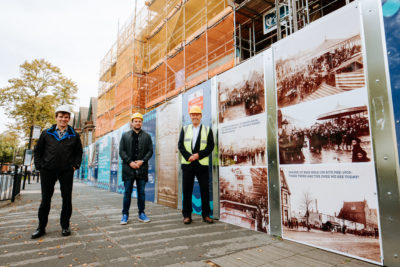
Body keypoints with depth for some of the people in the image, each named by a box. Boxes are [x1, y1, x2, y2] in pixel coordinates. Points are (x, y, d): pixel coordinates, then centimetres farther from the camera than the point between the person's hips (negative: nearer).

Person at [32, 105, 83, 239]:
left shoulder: (74, 135, 6)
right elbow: (37, 150, 12)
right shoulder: (46, 133, 8)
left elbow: (79, 152, 11)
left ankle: (65, 226, 17)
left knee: (67, 199, 3)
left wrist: (75, 165, -1)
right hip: (48, 171, 1)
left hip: (66, 172, 0)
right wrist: (39, 165, 1)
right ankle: (41, 227, 22)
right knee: (45, 199, 8)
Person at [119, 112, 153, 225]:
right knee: (127, 192, 4)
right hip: (128, 168, 0)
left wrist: (142, 161, -10)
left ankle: (141, 214, 17)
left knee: (141, 192, 7)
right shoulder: (125, 136, 9)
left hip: (142, 168, 1)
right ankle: (125, 215, 15)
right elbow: (121, 151, 3)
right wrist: (130, 162, -9)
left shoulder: (147, 136, 10)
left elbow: (150, 151, 4)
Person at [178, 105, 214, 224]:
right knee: (187, 190, 4)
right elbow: (180, 145, 4)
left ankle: (206, 214, 14)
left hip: (202, 164, -1)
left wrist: (198, 155, -13)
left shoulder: (207, 130, 8)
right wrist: (189, 156, -11)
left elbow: (210, 146, 0)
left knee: (205, 190, 2)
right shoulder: (185, 129, 13)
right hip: (187, 164, 1)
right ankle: (187, 215, 14)